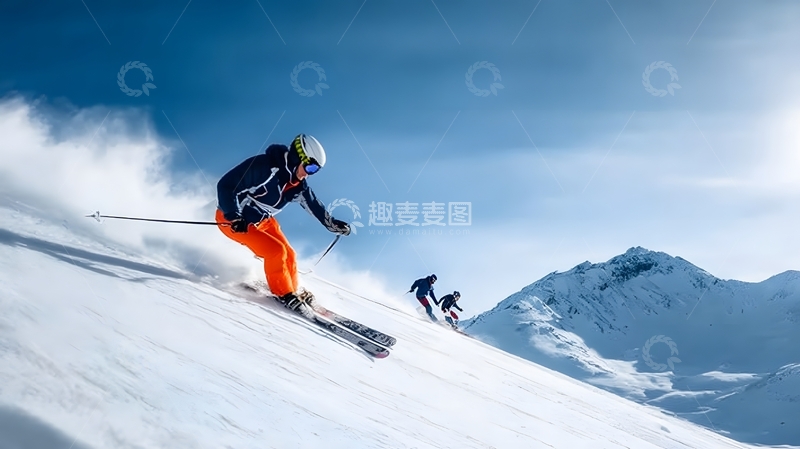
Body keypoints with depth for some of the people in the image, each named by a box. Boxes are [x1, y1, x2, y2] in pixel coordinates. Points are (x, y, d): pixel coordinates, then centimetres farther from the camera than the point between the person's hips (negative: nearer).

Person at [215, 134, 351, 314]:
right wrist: (234, 217, -36)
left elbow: (314, 204, 9)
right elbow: (226, 186, -30)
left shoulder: (298, 184, -7)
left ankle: (292, 293, 25)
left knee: (289, 255, 4)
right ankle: (285, 295, -4)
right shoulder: (263, 166, -31)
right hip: (232, 219, -8)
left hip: (263, 221, 8)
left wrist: (333, 224, 4)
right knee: (276, 251, -19)